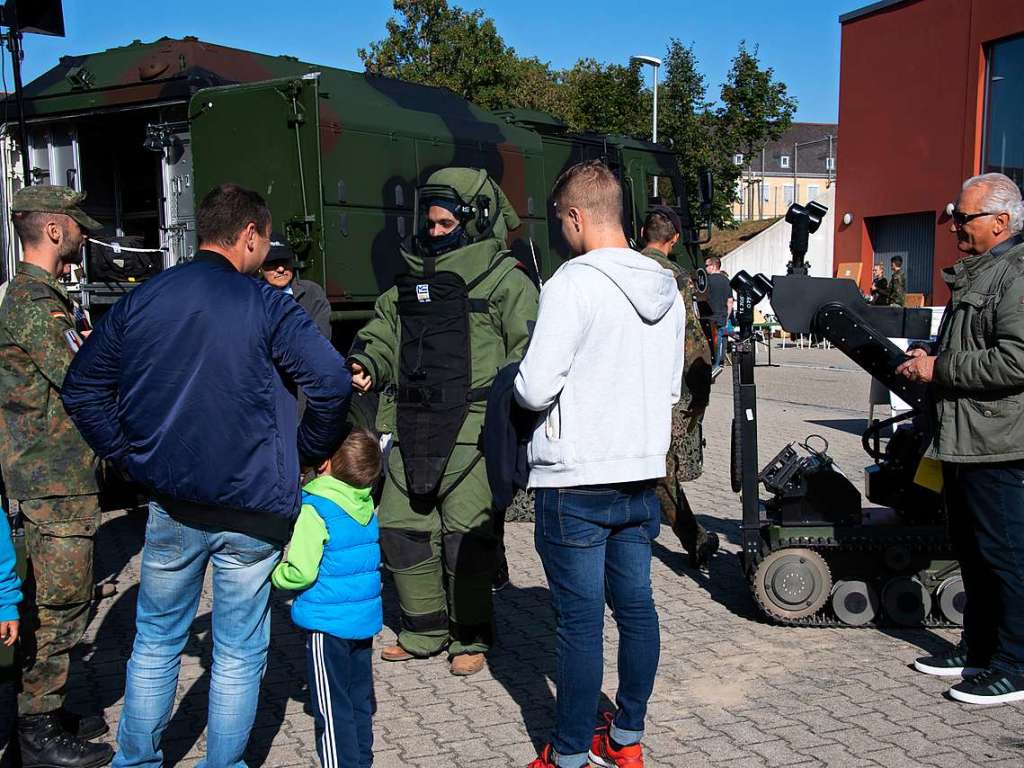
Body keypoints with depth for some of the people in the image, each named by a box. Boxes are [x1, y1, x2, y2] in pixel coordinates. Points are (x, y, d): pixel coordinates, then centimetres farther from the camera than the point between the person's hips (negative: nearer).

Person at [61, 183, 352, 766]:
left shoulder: (139, 301, 5)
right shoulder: (265, 305, -9)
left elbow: (82, 387, 9)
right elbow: (332, 380, -17)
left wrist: (129, 457, 11)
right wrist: (309, 452, -2)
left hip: (170, 503, 4)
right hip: (253, 508, -4)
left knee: (156, 641, 20)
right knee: (240, 652, 11)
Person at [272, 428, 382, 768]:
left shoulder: (314, 510, -19)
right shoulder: (366, 504, 1)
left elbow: (302, 572, -22)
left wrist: (273, 575, -3)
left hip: (328, 623, -7)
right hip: (365, 617, 7)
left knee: (332, 707, 4)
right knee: (359, 698, 19)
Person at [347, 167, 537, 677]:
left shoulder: (503, 280, -1)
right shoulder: (411, 280, 18)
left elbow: (530, 348, -7)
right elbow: (383, 334, 21)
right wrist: (366, 364, 0)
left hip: (469, 430, -6)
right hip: (410, 427, 7)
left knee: (466, 536, -3)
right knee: (401, 529, 10)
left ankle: (470, 638, 17)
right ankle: (424, 633, 27)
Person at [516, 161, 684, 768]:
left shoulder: (573, 284, -15)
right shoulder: (668, 289, 8)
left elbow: (536, 389, -17)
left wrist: (520, 381, 4)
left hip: (576, 481, -7)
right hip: (643, 474, 7)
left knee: (580, 621, 1)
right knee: (635, 605, 14)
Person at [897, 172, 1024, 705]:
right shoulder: (975, 275, 17)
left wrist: (940, 370, -18)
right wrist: (929, 359, 10)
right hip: (963, 441, 11)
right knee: (971, 551, 18)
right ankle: (978, 650, 31)